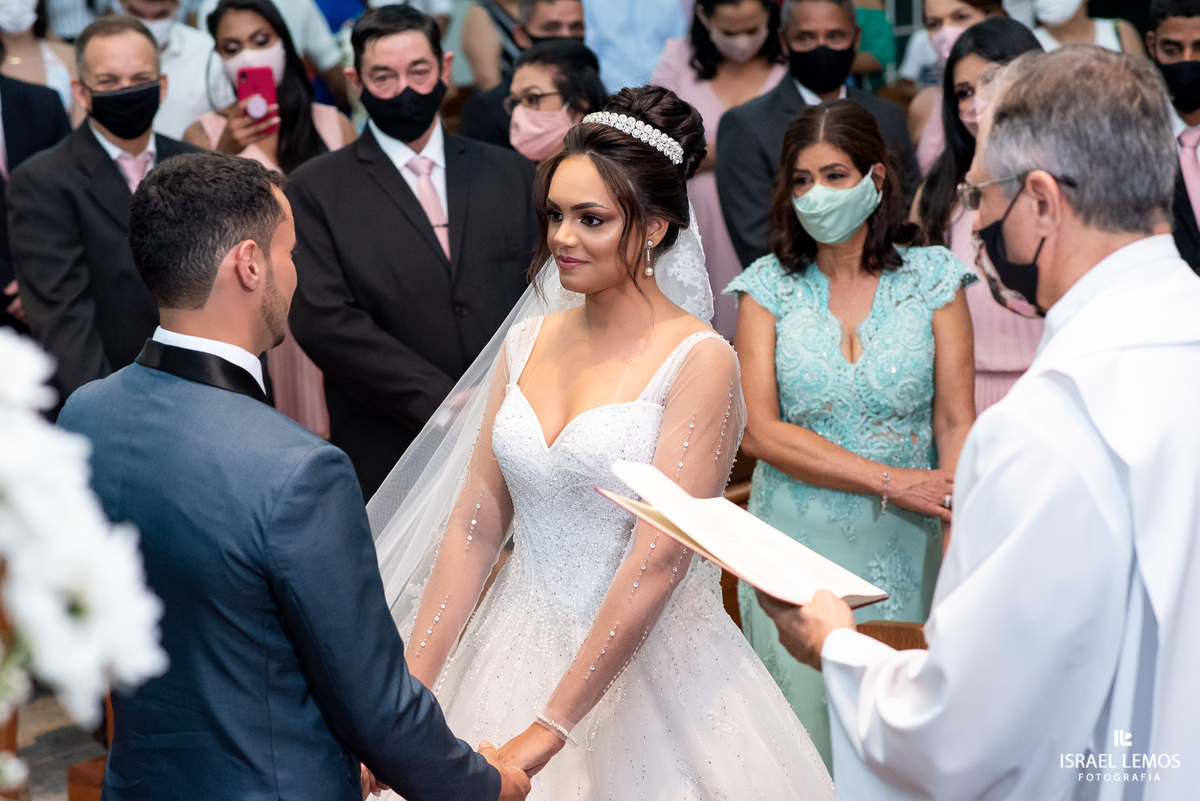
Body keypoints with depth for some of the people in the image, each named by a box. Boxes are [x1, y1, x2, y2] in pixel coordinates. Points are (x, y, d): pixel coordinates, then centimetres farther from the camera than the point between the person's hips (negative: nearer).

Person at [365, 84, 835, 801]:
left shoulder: (699, 360, -13)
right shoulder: (528, 340, 3)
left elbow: (658, 559, -18)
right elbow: (474, 523, 3)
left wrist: (545, 732, -19)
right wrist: (413, 694, -5)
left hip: (647, 659, -5)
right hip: (517, 652, 5)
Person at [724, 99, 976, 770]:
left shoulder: (932, 279, 0)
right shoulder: (769, 286, 1)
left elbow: (956, 425, -4)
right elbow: (759, 431, -7)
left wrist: (961, 559, -15)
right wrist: (891, 481, -14)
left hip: (903, 543, 0)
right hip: (797, 541, 0)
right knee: (808, 728, 5)